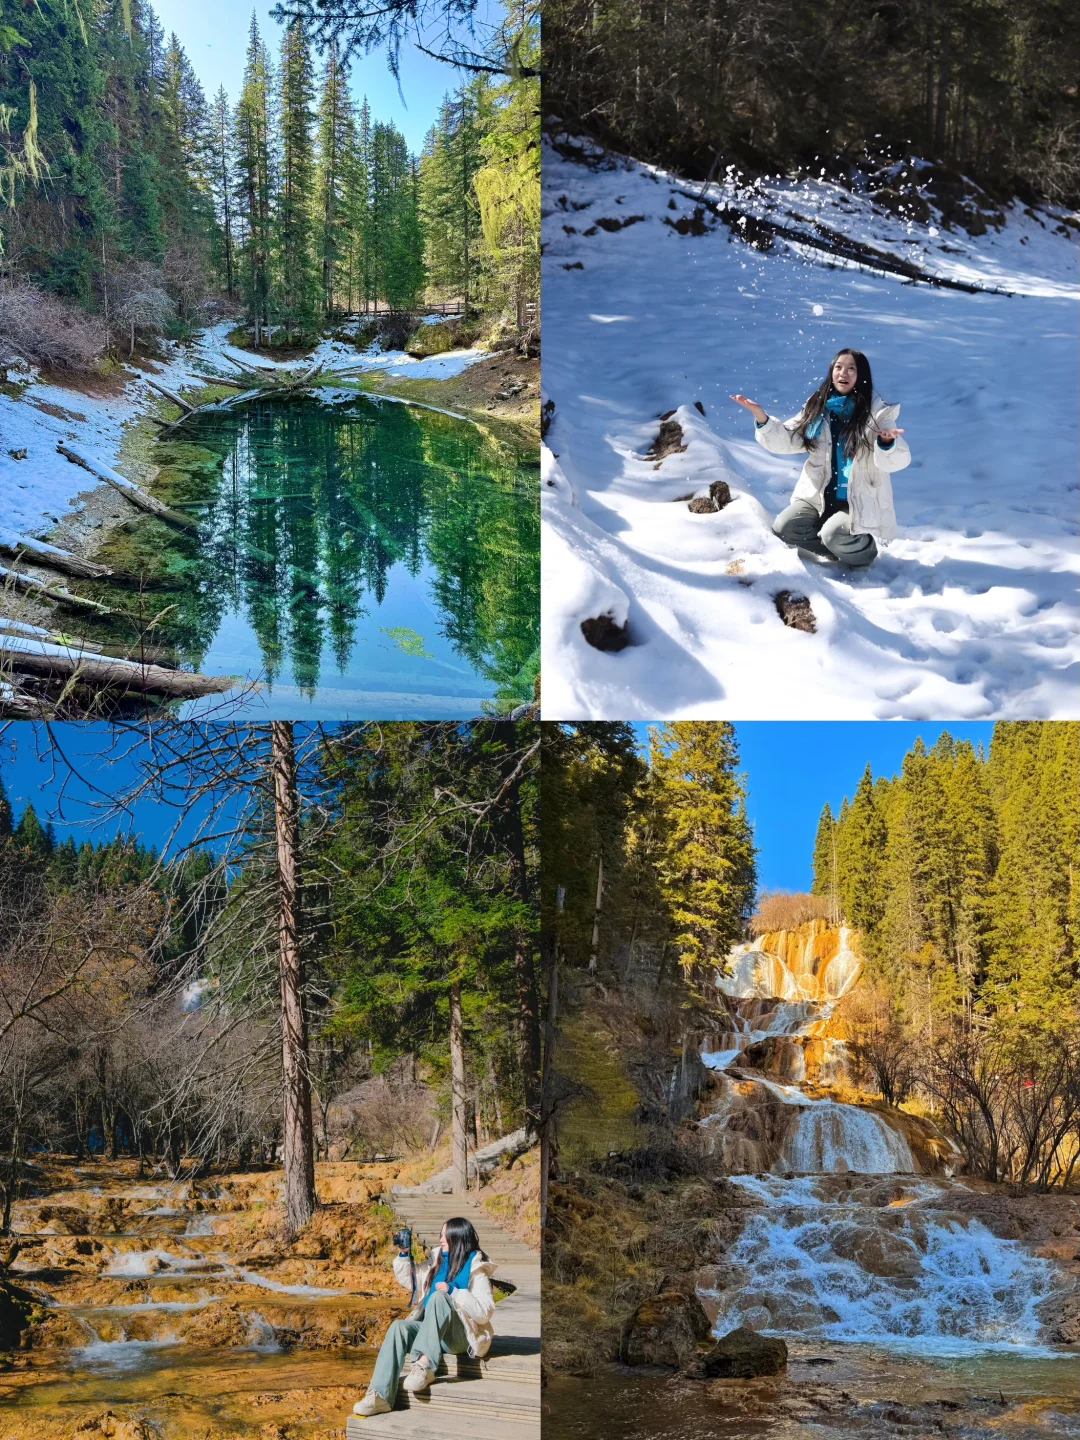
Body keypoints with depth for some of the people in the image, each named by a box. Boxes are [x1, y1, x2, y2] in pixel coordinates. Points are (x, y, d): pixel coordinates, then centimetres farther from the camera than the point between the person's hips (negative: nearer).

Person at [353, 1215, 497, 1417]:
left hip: (460, 1338, -6)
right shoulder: (437, 1261, 15)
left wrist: (453, 1291, -24)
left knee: (439, 1297, -31)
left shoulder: (476, 1270, -5)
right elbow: (408, 1280, 26)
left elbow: (484, 1312, -16)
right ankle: (380, 1396, -36)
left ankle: (424, 1365, -44)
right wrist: (404, 1254, 9)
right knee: (398, 1327, -23)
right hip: (432, 1332, 6)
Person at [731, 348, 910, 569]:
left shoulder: (876, 411, -9)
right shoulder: (817, 408, 5)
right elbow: (786, 440, 5)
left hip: (860, 501, -5)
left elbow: (899, 459, -18)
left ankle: (864, 551, 5)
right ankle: (841, 549, 5)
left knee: (833, 535, -30)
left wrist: (887, 443, -42)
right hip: (819, 496, 5)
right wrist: (761, 417, -13)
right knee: (784, 527, -14)